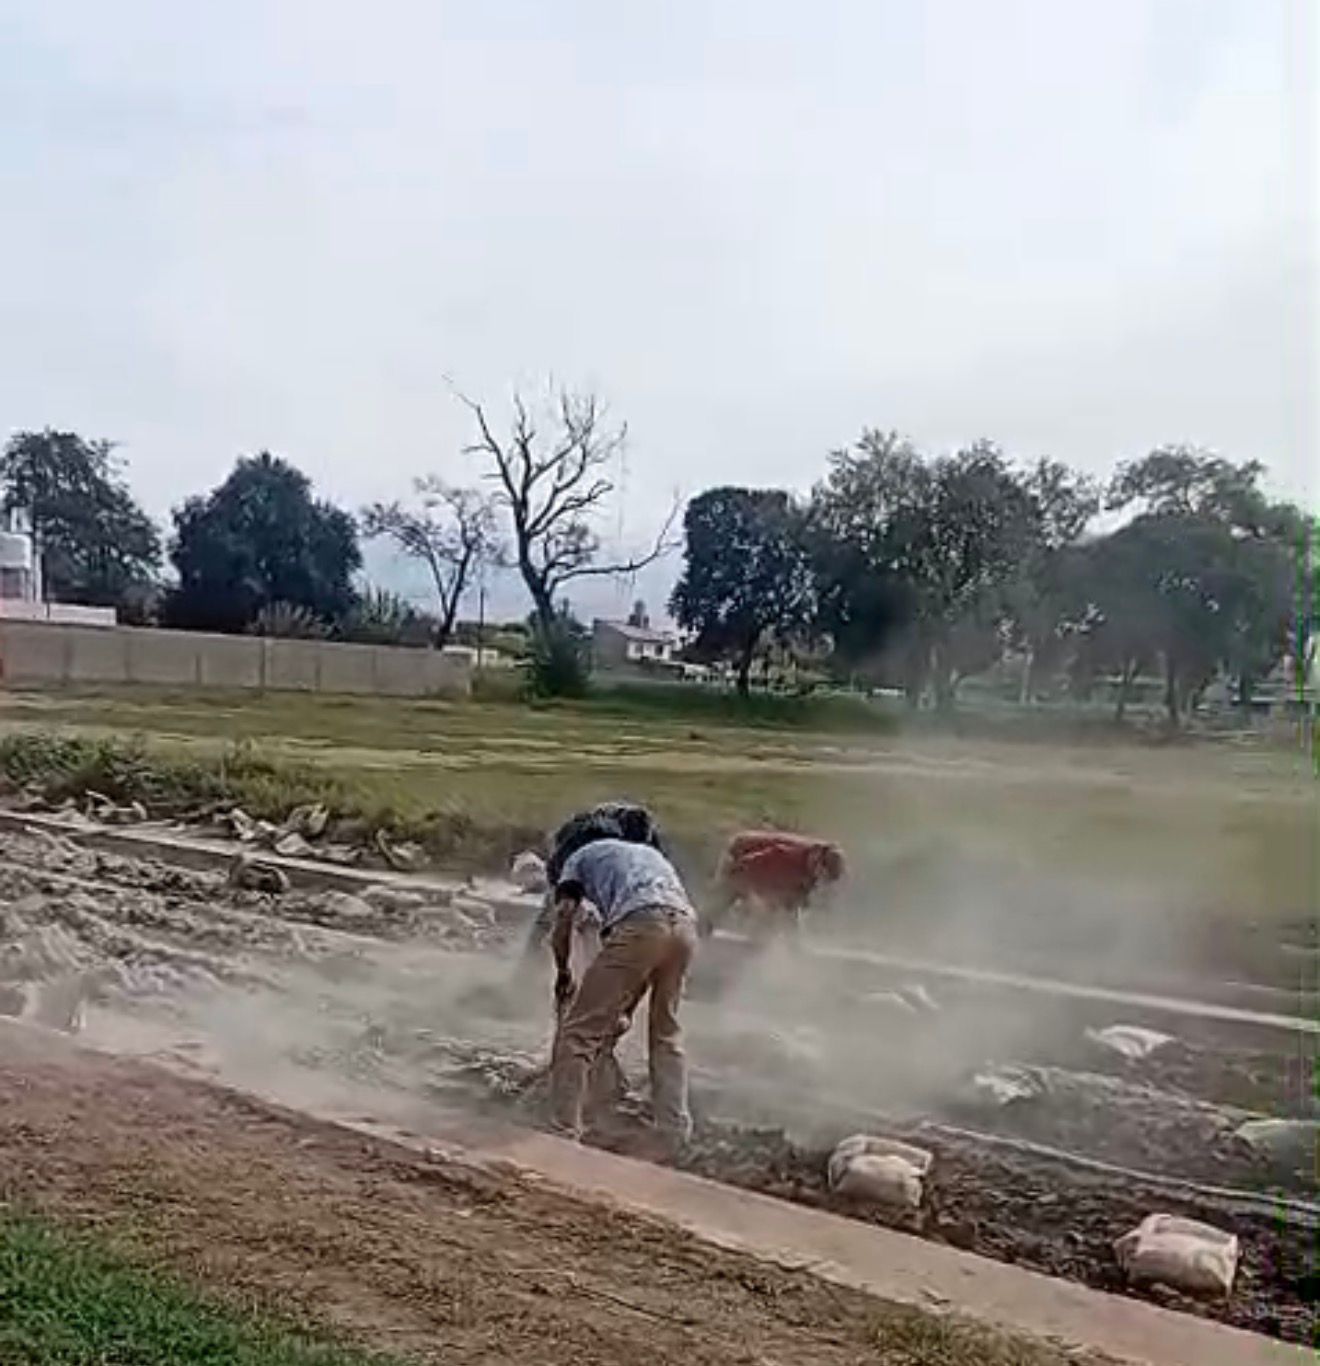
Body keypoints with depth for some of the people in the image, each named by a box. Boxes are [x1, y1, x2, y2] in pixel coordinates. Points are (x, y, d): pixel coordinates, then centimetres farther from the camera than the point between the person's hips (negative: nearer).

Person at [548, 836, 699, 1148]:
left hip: (639, 924, -6)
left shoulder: (581, 856, 28)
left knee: (580, 1030, 3)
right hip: (686, 924, 6)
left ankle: (564, 1132, 0)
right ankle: (677, 1134, 24)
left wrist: (563, 974, 28)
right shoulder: (651, 853, 41)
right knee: (667, 1034, 22)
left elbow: (563, 918, 12)